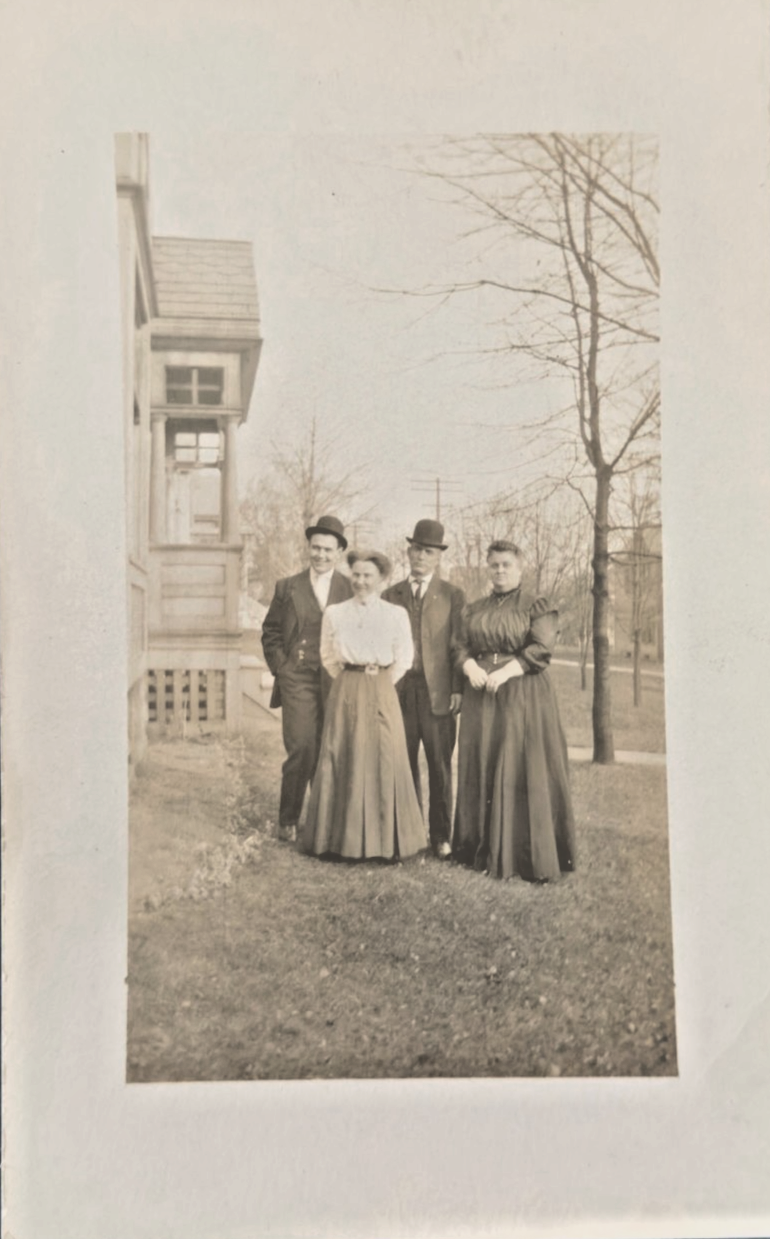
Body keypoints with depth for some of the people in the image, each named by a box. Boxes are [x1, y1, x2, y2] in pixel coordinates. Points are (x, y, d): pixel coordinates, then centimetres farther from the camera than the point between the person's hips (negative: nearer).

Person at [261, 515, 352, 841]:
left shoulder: (352, 589, 7)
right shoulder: (287, 588, 9)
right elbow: (270, 633, 11)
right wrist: (282, 668, 1)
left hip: (338, 682, 1)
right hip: (299, 679, -1)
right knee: (302, 748, -9)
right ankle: (288, 820, 7)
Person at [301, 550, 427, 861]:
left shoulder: (396, 614, 1)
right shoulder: (334, 613, 5)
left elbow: (403, 659, 6)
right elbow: (328, 656, 12)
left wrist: (382, 684, 3)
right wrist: (349, 682, 7)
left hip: (382, 693, -1)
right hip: (345, 694, 1)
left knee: (384, 760, -1)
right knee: (342, 760, 3)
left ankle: (386, 839, 12)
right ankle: (345, 838, 15)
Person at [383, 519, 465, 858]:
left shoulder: (453, 596, 5)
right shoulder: (390, 595, 12)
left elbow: (459, 646, 0)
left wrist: (458, 689, -9)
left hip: (438, 692, -2)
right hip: (399, 691, 2)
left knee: (440, 767, 4)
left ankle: (440, 837, 14)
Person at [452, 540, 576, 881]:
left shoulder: (536, 607, 3)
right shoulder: (474, 609, 17)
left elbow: (541, 648, -8)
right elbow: (462, 646, 11)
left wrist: (505, 671, -18)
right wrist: (470, 665, -11)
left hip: (523, 696, -4)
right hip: (481, 699, 4)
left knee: (523, 773, -6)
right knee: (482, 772, 3)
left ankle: (531, 856, 1)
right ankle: (485, 850, 11)